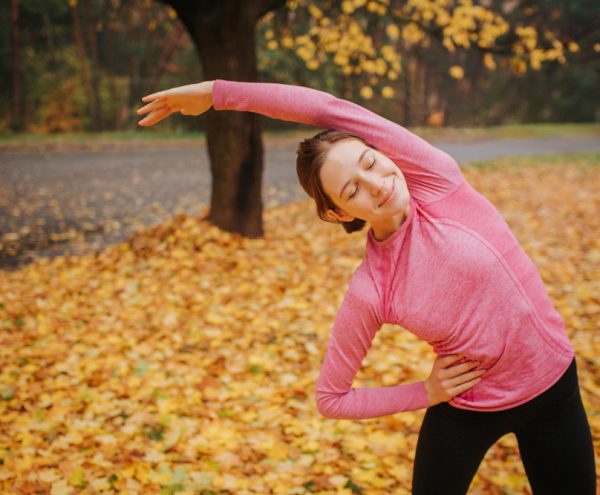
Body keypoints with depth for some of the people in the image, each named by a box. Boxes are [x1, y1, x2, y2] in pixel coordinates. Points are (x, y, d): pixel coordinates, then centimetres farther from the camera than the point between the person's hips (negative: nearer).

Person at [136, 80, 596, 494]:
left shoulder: (436, 179, -20)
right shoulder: (369, 293, -21)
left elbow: (329, 109, -28)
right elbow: (331, 398, -8)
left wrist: (217, 91, -19)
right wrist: (425, 393, -11)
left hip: (555, 389, 2)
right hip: (465, 410, -2)